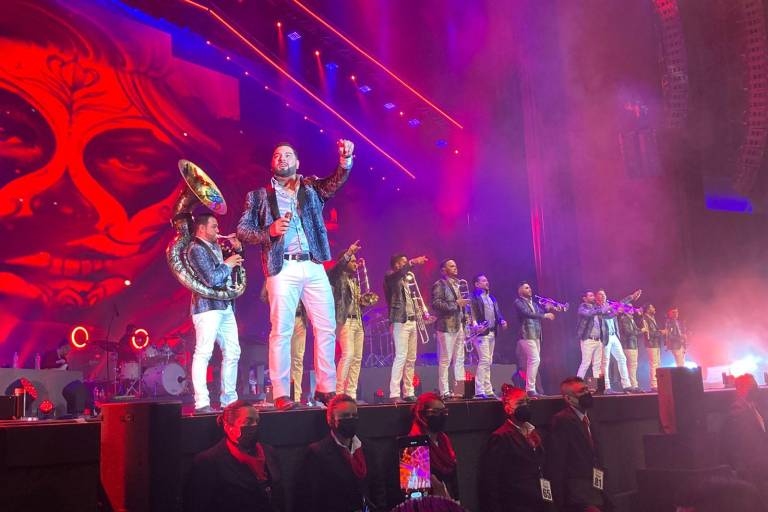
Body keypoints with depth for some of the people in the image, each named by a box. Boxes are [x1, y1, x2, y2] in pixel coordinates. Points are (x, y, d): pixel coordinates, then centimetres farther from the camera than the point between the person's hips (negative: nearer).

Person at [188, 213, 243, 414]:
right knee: (203, 353, -11)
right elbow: (211, 279, -16)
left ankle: (229, 399, 15)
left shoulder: (215, 247, 19)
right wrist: (227, 265, -3)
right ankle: (202, 403, -12)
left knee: (232, 352, 9)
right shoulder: (196, 249, -7)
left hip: (226, 307, 9)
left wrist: (237, 250, 12)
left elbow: (236, 263, 28)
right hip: (208, 307, -9)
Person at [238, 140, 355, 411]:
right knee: (281, 331, -6)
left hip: (314, 267, 3)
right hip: (283, 268, -3)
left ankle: (326, 389, 9)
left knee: (327, 327, 1)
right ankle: (281, 395, -2)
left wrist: (345, 161, -21)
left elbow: (336, 181, 0)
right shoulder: (259, 195, 13)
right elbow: (242, 230, 7)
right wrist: (269, 231, -11)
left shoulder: (310, 187, 18)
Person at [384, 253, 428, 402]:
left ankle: (408, 393, 12)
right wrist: (412, 263, -37)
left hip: (412, 321, 9)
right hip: (400, 321, -9)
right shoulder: (390, 277, -3)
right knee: (401, 356, -14)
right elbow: (399, 273, -27)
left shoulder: (405, 280, 22)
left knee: (411, 359, 7)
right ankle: (394, 394, -14)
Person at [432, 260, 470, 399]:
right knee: (445, 360, -6)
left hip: (458, 325, 9)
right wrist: (456, 303, -20)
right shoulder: (439, 285, -7)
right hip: (446, 326, -9)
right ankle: (444, 391, -3)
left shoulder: (456, 284, 19)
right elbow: (436, 304, -19)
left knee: (459, 359, 9)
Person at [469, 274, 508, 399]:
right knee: (484, 361, -14)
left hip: (492, 333, 8)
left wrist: (502, 321, 0)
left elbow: (498, 313, 19)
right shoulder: (473, 297, -5)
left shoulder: (492, 298, 21)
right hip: (481, 333, -8)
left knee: (488, 362, 11)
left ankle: (488, 391, 15)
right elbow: (471, 315, -13)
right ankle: (479, 391, -12)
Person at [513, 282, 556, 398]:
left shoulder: (533, 303, 19)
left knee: (533, 361, 10)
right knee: (535, 360, -16)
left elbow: (541, 313, 15)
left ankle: (530, 388, 15)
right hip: (527, 335, -9)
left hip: (536, 335, 9)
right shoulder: (518, 302, -6)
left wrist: (547, 309, -5)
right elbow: (527, 313, -22)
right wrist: (544, 315, -25)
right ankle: (530, 389, -14)